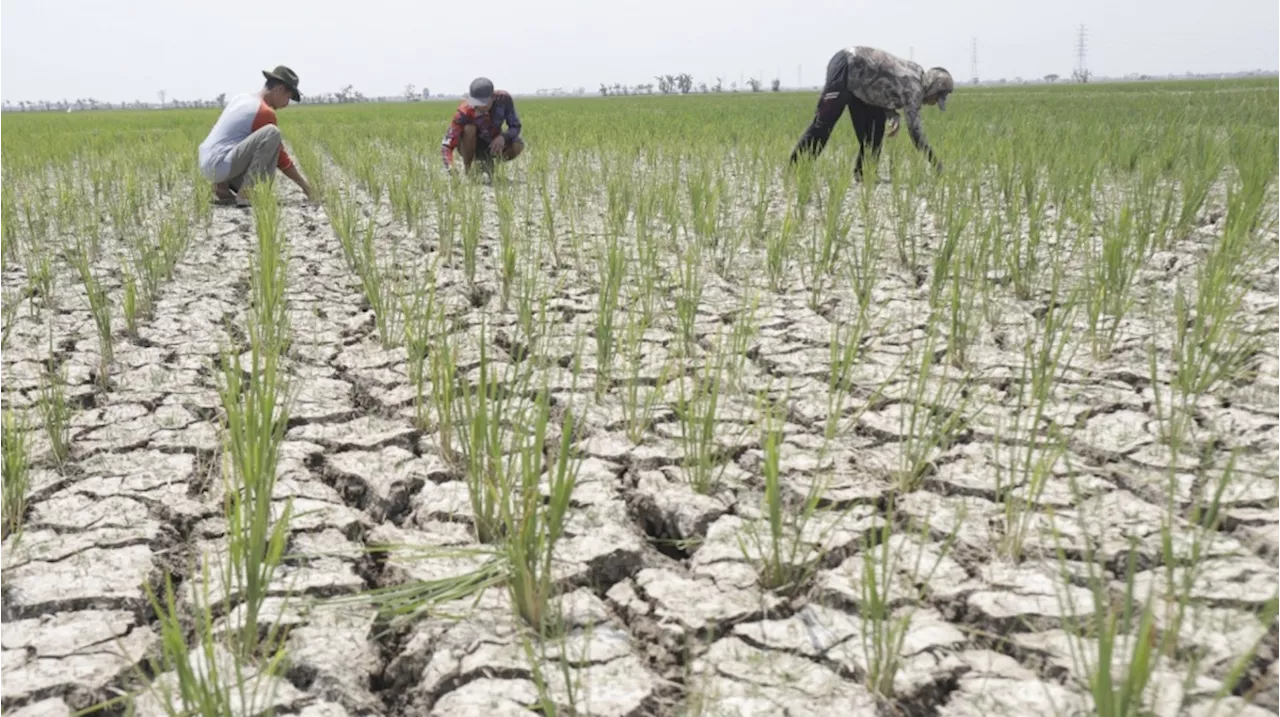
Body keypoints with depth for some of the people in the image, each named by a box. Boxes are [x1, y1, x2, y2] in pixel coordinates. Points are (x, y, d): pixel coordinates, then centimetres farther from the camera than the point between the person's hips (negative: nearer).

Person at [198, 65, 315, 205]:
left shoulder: (241, 98, 16)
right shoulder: (264, 112, -11)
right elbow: (280, 157, -6)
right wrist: (304, 185, 2)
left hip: (207, 164, 10)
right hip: (220, 165, -10)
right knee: (272, 132, -22)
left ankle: (223, 186, 12)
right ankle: (247, 193, -19)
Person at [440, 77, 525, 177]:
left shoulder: (503, 99, -24)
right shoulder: (464, 112, -32)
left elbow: (515, 126, -16)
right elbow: (446, 144, -34)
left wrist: (503, 137, -38)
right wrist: (450, 169, -51)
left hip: (493, 145, 2)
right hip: (473, 147, -2)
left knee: (518, 144, -27)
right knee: (469, 128, -35)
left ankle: (488, 163, 2)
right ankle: (466, 169, -15)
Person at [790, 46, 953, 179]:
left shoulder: (917, 75, 9)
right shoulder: (914, 87, -18)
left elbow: (884, 91, 14)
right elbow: (914, 128, -19)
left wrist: (892, 116, -9)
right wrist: (935, 162, -13)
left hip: (854, 76, 10)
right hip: (845, 68, -10)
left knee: (875, 124, 6)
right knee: (824, 122, -14)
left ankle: (863, 173, 8)